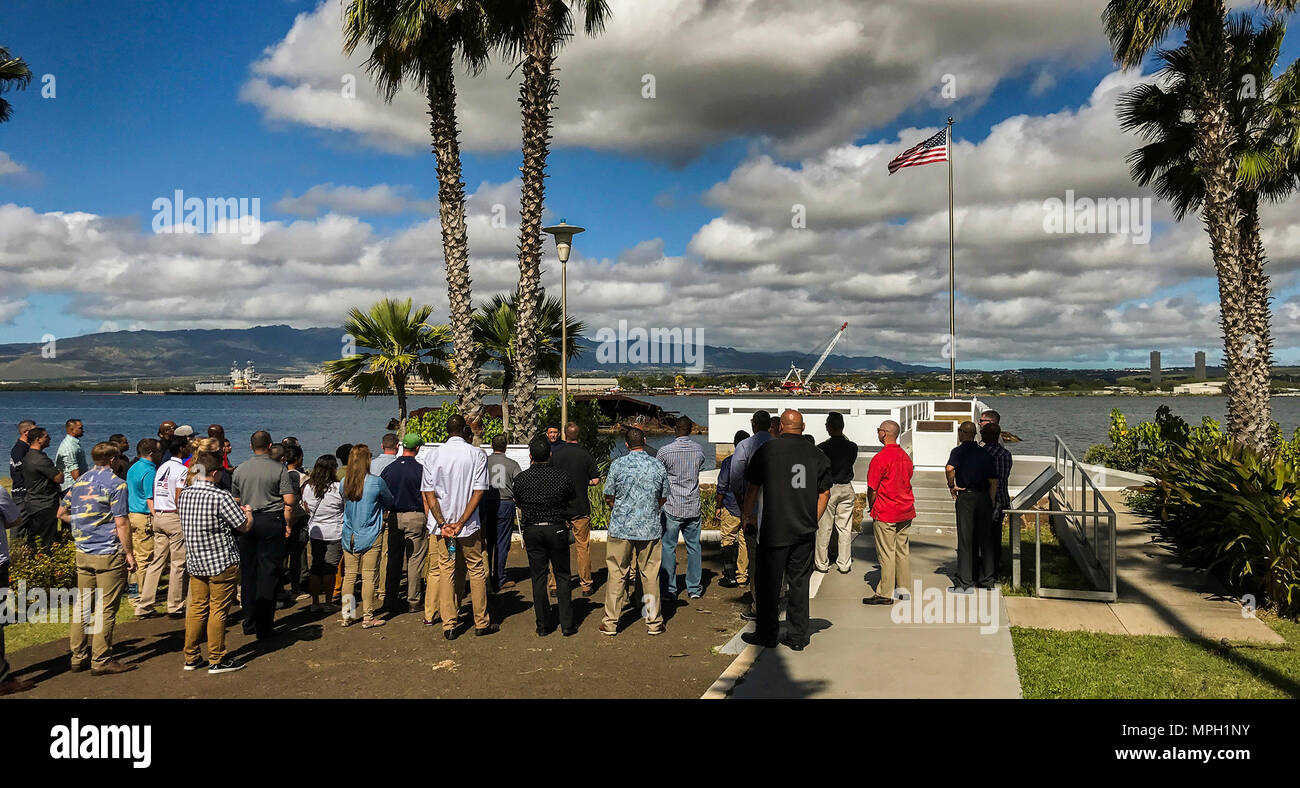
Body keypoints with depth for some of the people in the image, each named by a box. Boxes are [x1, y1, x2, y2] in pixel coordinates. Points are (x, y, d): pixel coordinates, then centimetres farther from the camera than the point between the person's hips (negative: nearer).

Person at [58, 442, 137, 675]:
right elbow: (121, 523, -14)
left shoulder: (80, 481, 11)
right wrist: (129, 553, -9)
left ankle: (79, 657, 20)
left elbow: (62, 512, 19)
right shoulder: (115, 484, -10)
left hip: (83, 553, 7)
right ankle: (101, 661, 1)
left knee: (81, 605, 13)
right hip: (109, 554, -7)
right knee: (106, 609, -1)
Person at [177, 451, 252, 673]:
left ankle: (191, 657, 23)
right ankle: (217, 660, 11)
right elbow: (244, 526, -13)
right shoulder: (221, 497, -19)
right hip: (222, 563, -6)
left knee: (197, 607, 15)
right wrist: (248, 513, 10)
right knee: (218, 610, 3)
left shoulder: (185, 494, 2)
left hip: (195, 562, 6)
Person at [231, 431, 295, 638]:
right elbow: (289, 502, -11)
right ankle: (264, 627, 0)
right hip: (272, 521, -4)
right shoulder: (279, 469, -6)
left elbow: (235, 501, 12)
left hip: (247, 522, 4)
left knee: (247, 572, 10)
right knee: (268, 574, -1)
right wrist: (287, 525, 0)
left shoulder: (240, 469, 6)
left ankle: (249, 623, 16)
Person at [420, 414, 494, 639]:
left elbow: (428, 493, -4)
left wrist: (442, 524, -7)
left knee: (445, 571, 8)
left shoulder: (434, 456, -1)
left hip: (441, 525, 2)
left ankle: (448, 626, 8)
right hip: (469, 526, -1)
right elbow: (478, 492, -11)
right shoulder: (477, 455, -6)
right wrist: (461, 522, -11)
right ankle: (481, 623, 17)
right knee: (476, 570, 10)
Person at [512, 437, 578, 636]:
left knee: (538, 578, 8)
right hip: (557, 529, -1)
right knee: (562, 576, 9)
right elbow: (573, 498, 7)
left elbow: (518, 502, 9)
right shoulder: (563, 477, -8)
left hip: (531, 530, 1)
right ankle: (567, 624, 8)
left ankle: (543, 625, 11)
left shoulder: (521, 478, -4)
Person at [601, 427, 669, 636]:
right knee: (650, 575, 8)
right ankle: (654, 622, 14)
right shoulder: (658, 466, 0)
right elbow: (663, 498, 11)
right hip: (650, 528, 1)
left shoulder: (618, 465, -6)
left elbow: (608, 497, 2)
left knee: (616, 575, 6)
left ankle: (610, 623, 11)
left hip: (621, 527, -1)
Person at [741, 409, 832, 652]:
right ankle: (797, 636, 15)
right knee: (799, 581, 11)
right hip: (805, 531, 3)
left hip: (774, 527, -3)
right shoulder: (816, 454, 4)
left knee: (768, 581, 7)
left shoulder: (767, 450, -5)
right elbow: (824, 493, 9)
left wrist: (748, 516, 14)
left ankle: (767, 634, 13)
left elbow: (752, 488, 0)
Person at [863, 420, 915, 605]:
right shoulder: (905, 456, 8)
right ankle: (904, 589, 18)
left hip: (885, 513, -7)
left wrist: (871, 508, 2)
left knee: (886, 553, -3)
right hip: (906, 512, 7)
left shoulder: (880, 458, -15)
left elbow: (872, 489, -13)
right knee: (902, 550, 13)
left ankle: (885, 594, 1)